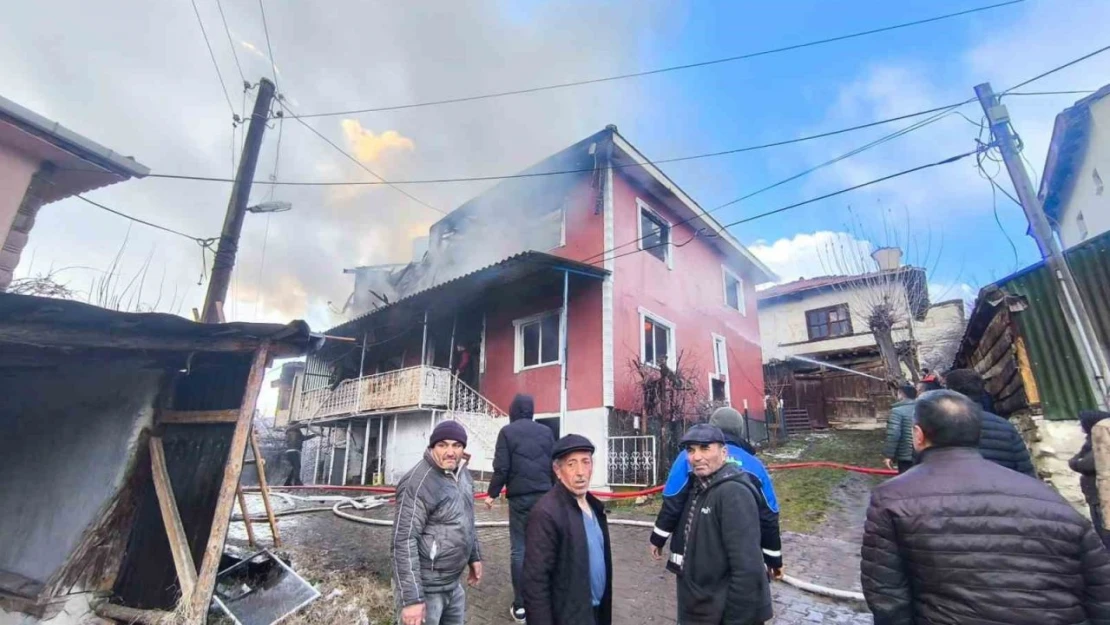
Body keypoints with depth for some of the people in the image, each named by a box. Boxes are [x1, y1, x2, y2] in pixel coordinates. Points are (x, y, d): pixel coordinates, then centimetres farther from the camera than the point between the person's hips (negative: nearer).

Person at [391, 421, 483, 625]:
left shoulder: (462, 473, 2)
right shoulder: (419, 483, -23)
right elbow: (404, 542, -23)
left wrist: (474, 556, 16)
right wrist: (411, 598, -22)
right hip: (424, 588, -8)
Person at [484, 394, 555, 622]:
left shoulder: (507, 431, -3)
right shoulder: (546, 431, 6)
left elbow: (501, 467, -7)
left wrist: (492, 493, 3)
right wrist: (553, 491, 17)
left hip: (519, 497, -3)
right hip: (544, 495, 3)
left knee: (519, 549, 5)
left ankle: (520, 605, 8)